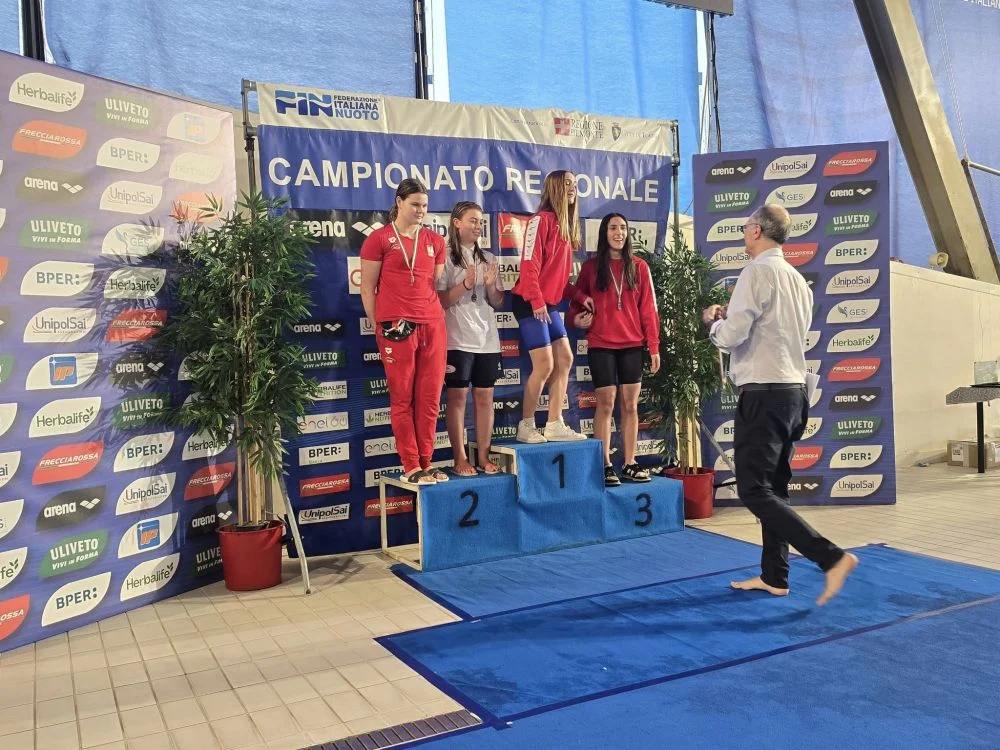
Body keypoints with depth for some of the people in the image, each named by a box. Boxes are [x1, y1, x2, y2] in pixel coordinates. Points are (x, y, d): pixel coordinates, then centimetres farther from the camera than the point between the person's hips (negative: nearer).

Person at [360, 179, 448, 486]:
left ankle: (426, 463, 14)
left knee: (430, 397, 4)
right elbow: (367, 287, 2)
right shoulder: (379, 238, 2)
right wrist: (378, 326, -3)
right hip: (396, 326, -4)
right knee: (402, 398, 1)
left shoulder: (434, 241, 14)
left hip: (433, 325, 4)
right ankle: (411, 467, 7)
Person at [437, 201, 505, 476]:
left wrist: (491, 285, -7)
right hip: (458, 339, -5)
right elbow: (440, 301, -7)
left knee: (485, 396, 5)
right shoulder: (445, 257, -2)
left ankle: (483, 455, 13)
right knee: (458, 396, -2)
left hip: (487, 339, 5)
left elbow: (498, 303, 13)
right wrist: (465, 285, -19)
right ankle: (460, 458, 3)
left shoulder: (488, 258, 13)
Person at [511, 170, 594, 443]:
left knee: (565, 360, 7)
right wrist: (537, 302, -23)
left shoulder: (566, 226, 16)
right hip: (531, 304, -9)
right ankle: (526, 426, 3)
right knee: (544, 365, -9)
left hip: (550, 304, 9)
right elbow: (529, 264, -18)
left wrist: (580, 297, 10)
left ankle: (555, 425, 13)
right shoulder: (542, 220, -11)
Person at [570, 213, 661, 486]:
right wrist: (576, 318, -13)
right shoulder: (591, 267, 4)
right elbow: (577, 302, 10)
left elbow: (648, 308, 5)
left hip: (632, 345, 2)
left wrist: (654, 346, 0)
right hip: (601, 345, -2)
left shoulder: (639, 267, 6)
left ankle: (630, 464, 11)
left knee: (630, 405, 4)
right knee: (606, 404, -3)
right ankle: (606, 465, 2)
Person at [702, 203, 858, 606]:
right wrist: (732, 316, 17)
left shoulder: (758, 272, -12)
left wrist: (713, 320, 5)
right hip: (793, 391, 9)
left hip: (763, 394, -9)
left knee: (754, 491, -7)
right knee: (773, 488, 14)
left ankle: (832, 557, -13)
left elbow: (730, 338, -16)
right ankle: (773, 576, 20)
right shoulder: (797, 279, 15)